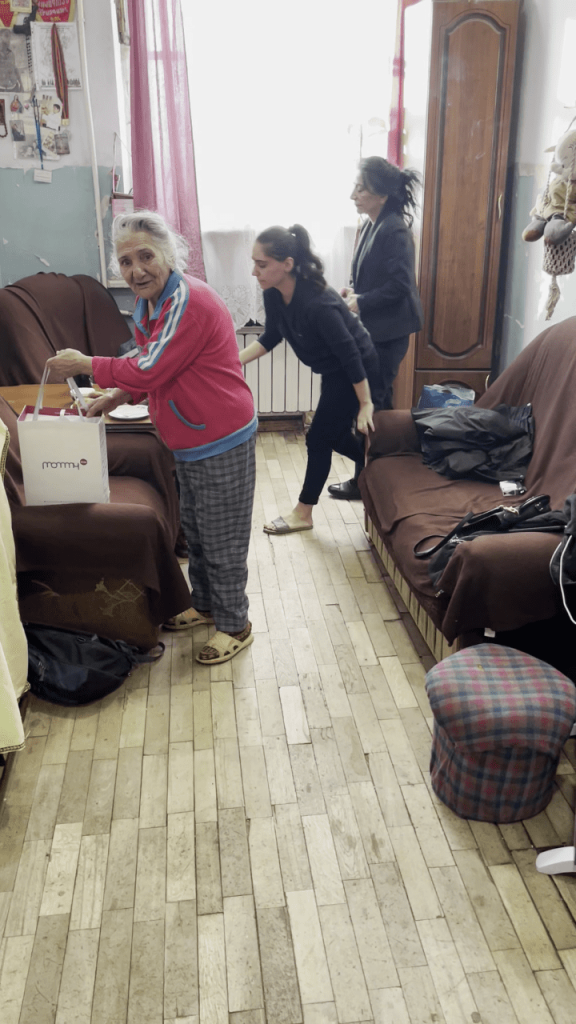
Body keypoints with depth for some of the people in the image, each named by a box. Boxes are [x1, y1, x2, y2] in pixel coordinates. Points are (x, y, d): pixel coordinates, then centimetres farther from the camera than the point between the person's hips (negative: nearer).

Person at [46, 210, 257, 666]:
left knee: (222, 541, 3)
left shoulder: (189, 302, -24)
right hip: (191, 441, 10)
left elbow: (149, 371, -25)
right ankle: (206, 605, 40)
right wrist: (118, 397, 6)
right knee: (195, 532, 22)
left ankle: (235, 626, 20)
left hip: (222, 441, -10)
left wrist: (86, 364, -12)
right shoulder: (151, 303, 8)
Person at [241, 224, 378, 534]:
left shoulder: (317, 302, -35)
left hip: (355, 370, -8)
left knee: (319, 437, 0)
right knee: (334, 434, 19)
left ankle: (303, 513, 15)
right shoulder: (274, 295, -12)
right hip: (334, 370, 8)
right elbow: (271, 337, 4)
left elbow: (350, 353, -29)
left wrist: (365, 404, -22)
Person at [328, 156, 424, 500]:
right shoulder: (374, 225, 10)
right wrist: (355, 293, 3)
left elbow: (400, 285, -23)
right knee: (377, 401, 16)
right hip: (375, 329, 10)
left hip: (389, 332, -10)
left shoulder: (395, 230, -19)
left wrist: (361, 303, -17)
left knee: (370, 402, -2)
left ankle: (366, 480, 9)